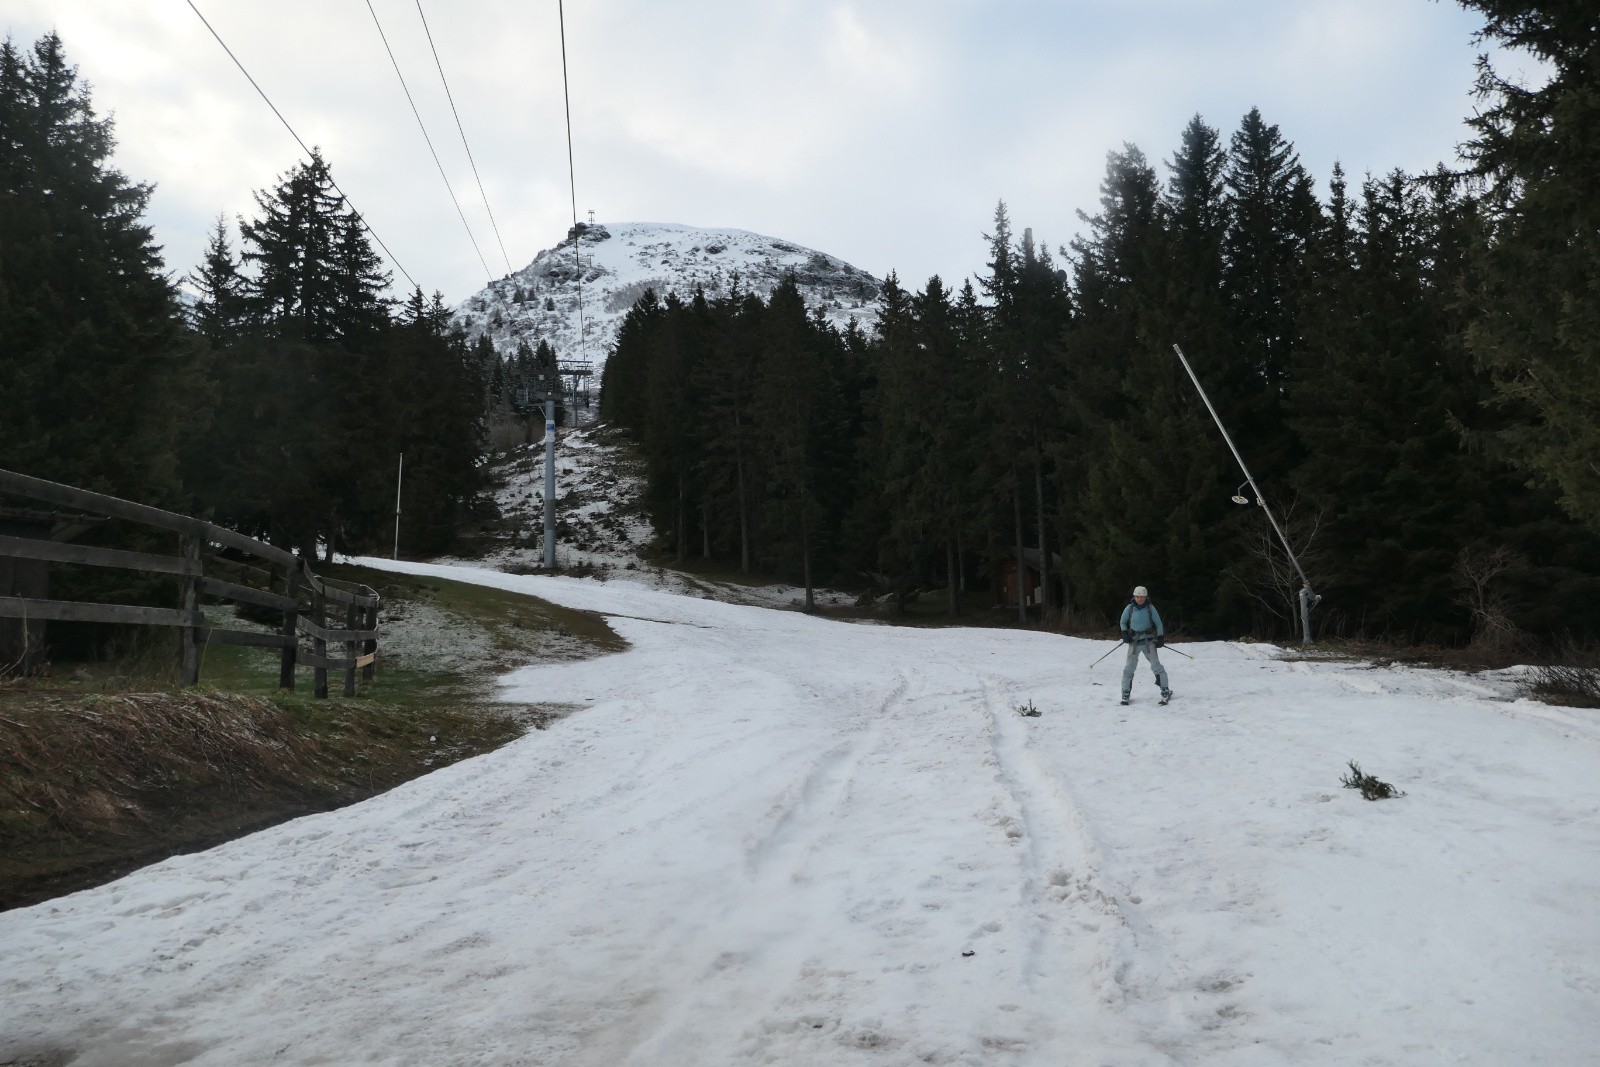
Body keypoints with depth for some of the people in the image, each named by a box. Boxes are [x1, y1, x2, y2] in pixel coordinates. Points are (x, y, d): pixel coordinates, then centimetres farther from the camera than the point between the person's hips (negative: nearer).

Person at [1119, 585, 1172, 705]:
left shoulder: (1150, 608, 0)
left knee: (1156, 665, -10)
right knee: (1129, 667, -2)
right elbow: (1123, 622, 14)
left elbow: (1158, 623, 7)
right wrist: (1124, 632, -2)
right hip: (1134, 641, 1)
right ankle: (1126, 693, 9)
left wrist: (1160, 637, 0)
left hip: (1148, 641, -1)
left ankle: (1166, 692, -2)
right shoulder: (1129, 608, 2)